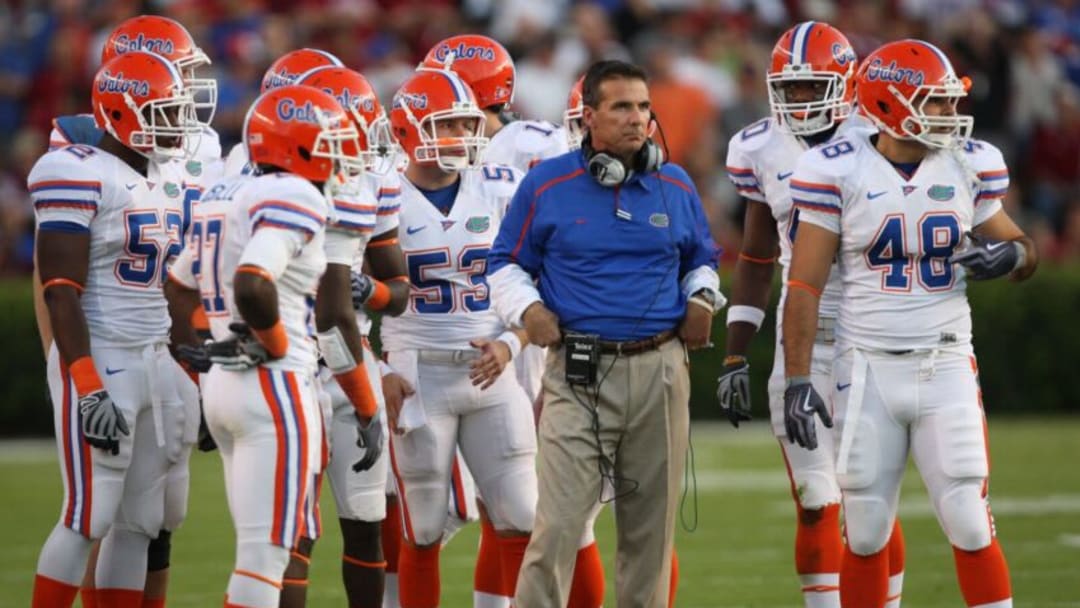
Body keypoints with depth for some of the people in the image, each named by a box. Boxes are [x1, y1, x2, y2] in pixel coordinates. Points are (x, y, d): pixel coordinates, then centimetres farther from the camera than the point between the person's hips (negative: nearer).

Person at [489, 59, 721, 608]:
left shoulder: (675, 187, 11)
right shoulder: (547, 185, 2)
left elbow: (701, 258, 26)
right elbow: (507, 264, 11)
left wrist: (702, 298, 6)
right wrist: (527, 308, -7)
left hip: (660, 372, 3)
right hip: (579, 373, -3)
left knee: (650, 524, 8)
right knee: (559, 522, -12)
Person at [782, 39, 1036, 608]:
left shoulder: (970, 165, 2)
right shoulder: (838, 171, -7)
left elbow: (1020, 251, 15)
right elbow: (804, 284, -5)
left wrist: (1011, 254, -10)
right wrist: (797, 380, -10)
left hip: (946, 365, 2)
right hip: (868, 369, -2)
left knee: (969, 523, -3)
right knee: (865, 532, 5)